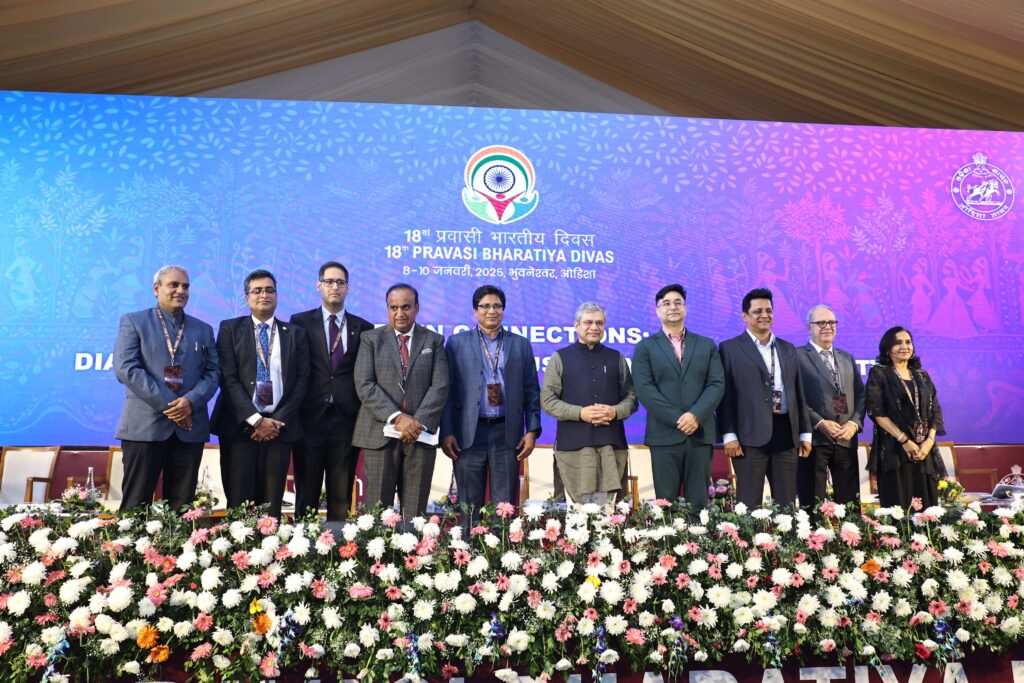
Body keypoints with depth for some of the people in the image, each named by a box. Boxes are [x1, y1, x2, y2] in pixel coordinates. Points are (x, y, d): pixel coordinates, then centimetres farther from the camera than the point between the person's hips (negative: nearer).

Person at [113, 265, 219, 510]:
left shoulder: (203, 330, 17)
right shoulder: (133, 321, 7)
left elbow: (212, 372, 9)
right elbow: (125, 368, -6)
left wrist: (191, 401, -12)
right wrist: (168, 405, -13)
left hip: (189, 428, 3)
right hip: (145, 426, -3)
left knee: (182, 506, 5)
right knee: (136, 506, -2)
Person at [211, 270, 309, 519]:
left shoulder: (295, 334, 12)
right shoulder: (230, 329, 7)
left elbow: (301, 380, 5)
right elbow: (228, 378, -2)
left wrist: (278, 421, -6)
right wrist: (255, 420, -11)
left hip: (280, 426, 1)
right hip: (240, 425, -1)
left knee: (271, 502, 2)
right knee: (238, 501, -1)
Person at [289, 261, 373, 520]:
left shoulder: (363, 328, 8)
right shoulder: (300, 322, 5)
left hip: (347, 421, 1)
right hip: (309, 419, -1)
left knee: (341, 497, 8)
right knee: (306, 496, 7)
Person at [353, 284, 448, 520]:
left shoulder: (434, 340, 11)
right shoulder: (371, 339, 8)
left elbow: (440, 386, 2)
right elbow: (364, 385, -3)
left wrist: (417, 423, -11)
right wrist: (396, 418, -13)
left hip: (420, 435, 1)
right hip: (380, 434, -1)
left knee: (416, 513, 5)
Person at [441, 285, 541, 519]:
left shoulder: (521, 345, 11)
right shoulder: (456, 343, 7)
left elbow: (531, 390, 9)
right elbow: (447, 389, 3)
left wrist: (532, 430, 0)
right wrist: (446, 432, -4)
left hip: (507, 433, 1)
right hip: (469, 433, -1)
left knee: (506, 506, 3)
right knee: (469, 505, 4)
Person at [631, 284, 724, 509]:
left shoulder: (707, 345, 13)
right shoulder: (645, 347, 6)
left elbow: (717, 384, 3)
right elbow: (644, 389, -5)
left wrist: (695, 415, -13)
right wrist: (677, 419, -13)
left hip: (700, 434, 2)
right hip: (664, 434, -2)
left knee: (699, 503, 6)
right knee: (666, 505, 2)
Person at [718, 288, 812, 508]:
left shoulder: (788, 349, 18)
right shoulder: (730, 349, 2)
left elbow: (798, 393, 17)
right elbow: (725, 395, -4)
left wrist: (805, 433, 12)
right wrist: (729, 435, -11)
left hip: (786, 434, 5)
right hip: (751, 435, -5)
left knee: (787, 503, 9)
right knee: (749, 504, 0)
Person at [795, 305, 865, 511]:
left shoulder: (847, 358, 19)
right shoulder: (798, 356, 0)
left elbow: (860, 394, 14)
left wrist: (854, 423, -3)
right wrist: (820, 423, -16)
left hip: (846, 439, 5)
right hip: (814, 439, -5)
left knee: (850, 503, 8)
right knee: (812, 504, 0)